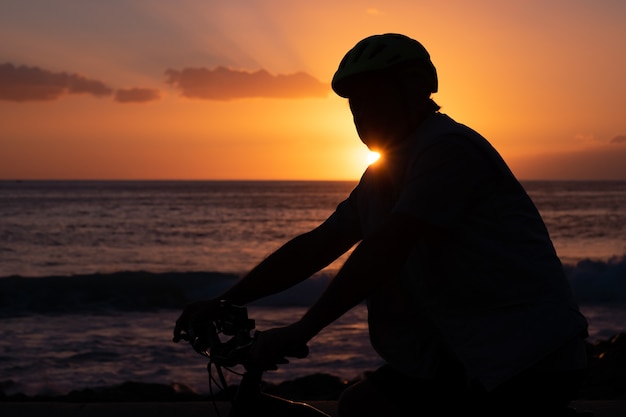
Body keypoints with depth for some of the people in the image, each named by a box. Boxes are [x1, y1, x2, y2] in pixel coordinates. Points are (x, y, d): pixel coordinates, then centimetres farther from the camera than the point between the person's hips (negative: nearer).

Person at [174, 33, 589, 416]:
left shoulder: (449, 148, -17)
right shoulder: (381, 176, 12)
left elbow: (383, 251, -24)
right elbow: (314, 247, 13)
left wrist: (299, 331, -23)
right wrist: (224, 302, 6)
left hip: (531, 365, -9)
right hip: (459, 356, 9)